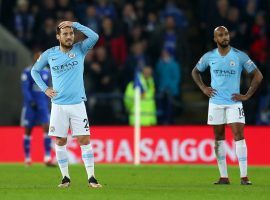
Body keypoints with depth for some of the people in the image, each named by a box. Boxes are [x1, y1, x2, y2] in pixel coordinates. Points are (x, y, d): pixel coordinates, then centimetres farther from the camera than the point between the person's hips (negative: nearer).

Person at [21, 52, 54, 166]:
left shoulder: (46, 72, 10)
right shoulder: (27, 72, -6)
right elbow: (25, 89, -12)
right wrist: (31, 101, -22)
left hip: (43, 105, 4)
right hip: (30, 105, -4)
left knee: (47, 128, -11)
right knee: (28, 130, 5)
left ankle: (47, 158, -15)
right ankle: (27, 158, 16)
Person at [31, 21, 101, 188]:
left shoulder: (80, 49, 1)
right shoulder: (49, 54, 3)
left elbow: (94, 37, -17)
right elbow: (35, 70, 17)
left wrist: (74, 24, -16)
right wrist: (45, 89, 5)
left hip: (77, 104, -1)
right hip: (58, 104, 1)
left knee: (85, 140, -7)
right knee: (60, 141, 3)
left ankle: (91, 178, -5)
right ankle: (65, 178, 12)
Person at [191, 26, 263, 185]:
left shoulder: (240, 56, -4)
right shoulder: (209, 57, 3)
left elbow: (258, 75, 0)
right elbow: (195, 72, 20)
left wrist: (247, 95, -5)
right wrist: (203, 88, 6)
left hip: (234, 102, -3)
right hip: (216, 102, 3)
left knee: (239, 136, -12)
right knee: (219, 138, 5)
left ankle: (244, 176, -12)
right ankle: (224, 177, 11)